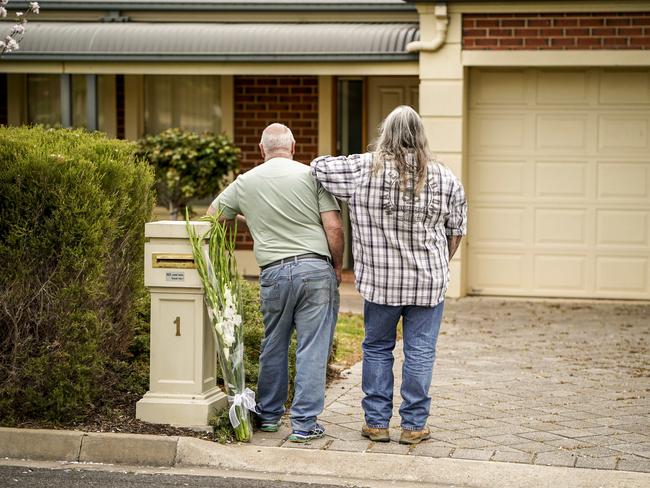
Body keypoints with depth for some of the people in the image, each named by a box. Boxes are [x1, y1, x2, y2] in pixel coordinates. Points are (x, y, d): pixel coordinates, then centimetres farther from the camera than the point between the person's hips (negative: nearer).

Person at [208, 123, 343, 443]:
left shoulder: (245, 183, 8)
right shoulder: (312, 176, 1)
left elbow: (212, 215, 21)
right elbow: (334, 228, -5)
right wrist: (337, 267, 9)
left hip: (274, 273, 2)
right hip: (316, 269, -2)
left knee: (273, 346, 17)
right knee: (312, 349, 1)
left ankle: (268, 415, 27)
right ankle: (304, 423, 2)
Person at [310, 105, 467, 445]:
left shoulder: (362, 170, -6)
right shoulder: (444, 178, -3)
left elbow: (319, 167, 5)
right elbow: (456, 231, 5)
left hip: (380, 280, 0)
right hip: (428, 282, 0)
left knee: (377, 347, 13)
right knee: (420, 351, 6)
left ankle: (376, 422, 16)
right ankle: (413, 425, 10)